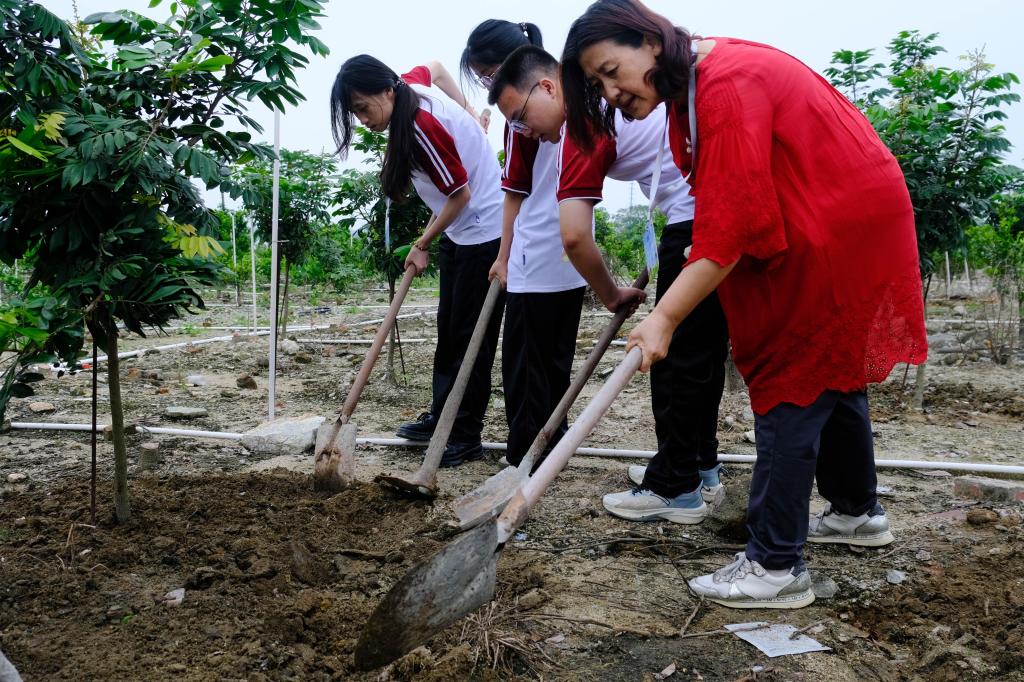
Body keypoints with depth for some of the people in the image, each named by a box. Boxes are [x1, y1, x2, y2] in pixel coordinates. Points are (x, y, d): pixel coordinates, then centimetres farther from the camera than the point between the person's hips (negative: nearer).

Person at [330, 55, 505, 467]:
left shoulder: (420, 127, -27)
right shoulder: (412, 86, 0)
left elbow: (461, 194, -22)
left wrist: (422, 244, -9)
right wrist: (467, 116, 20)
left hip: (483, 232, -10)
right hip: (458, 230, 10)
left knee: (469, 335, -5)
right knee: (448, 327, 14)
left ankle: (467, 436, 4)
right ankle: (442, 416, 25)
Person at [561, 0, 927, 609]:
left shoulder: (729, 84, -26)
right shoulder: (690, 84, 6)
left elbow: (731, 228, -31)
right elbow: (725, 210, 9)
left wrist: (665, 316, -31)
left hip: (839, 233, -10)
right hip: (847, 222, 10)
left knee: (791, 386, -9)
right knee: (832, 375, 19)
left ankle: (777, 566, -3)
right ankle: (858, 512, 37)